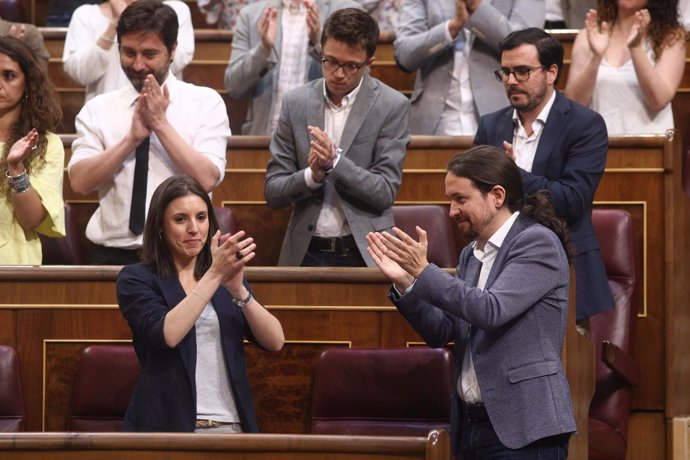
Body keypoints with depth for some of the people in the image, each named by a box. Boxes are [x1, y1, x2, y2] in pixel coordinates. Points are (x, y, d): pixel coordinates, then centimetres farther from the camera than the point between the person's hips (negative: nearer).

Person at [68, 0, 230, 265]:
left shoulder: (206, 102, 5)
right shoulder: (98, 109, 9)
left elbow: (207, 180, -6)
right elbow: (80, 182, -2)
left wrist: (161, 124, -9)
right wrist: (132, 138, -10)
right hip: (115, 254, 1)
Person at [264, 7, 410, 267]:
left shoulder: (392, 106, -2)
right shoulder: (296, 102, 5)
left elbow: (385, 192, -5)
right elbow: (273, 192, 5)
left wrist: (335, 161, -19)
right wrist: (312, 175, -14)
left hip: (363, 255, -2)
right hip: (305, 253, 2)